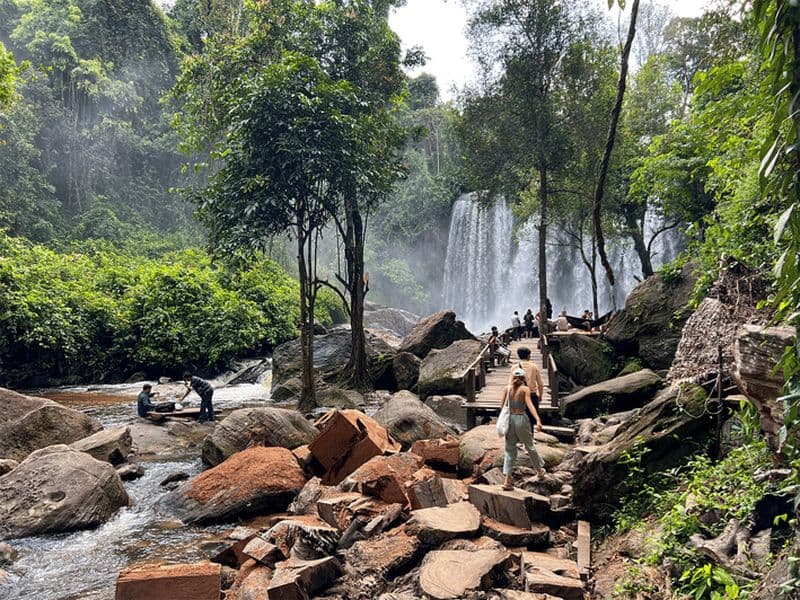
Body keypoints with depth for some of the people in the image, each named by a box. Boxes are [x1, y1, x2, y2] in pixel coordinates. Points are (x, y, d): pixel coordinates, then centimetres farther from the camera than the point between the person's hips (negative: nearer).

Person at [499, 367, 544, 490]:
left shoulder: (507, 388, 4)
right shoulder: (525, 389, -4)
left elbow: (502, 406, 2)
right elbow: (530, 405, -18)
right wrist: (538, 420, -26)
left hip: (509, 419, 3)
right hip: (522, 419, -3)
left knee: (510, 450, 8)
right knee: (530, 446, 18)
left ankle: (507, 481, -1)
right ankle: (539, 470, 40)